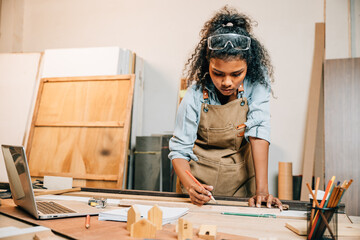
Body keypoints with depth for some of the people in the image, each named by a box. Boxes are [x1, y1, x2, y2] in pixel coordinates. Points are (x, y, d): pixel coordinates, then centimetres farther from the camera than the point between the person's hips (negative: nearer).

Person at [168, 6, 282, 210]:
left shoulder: (257, 82, -13)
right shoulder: (195, 97, -16)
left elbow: (258, 131, -20)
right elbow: (180, 150, -12)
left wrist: (262, 189, -26)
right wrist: (190, 186, -30)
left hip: (242, 181, 1)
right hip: (202, 183, 0)